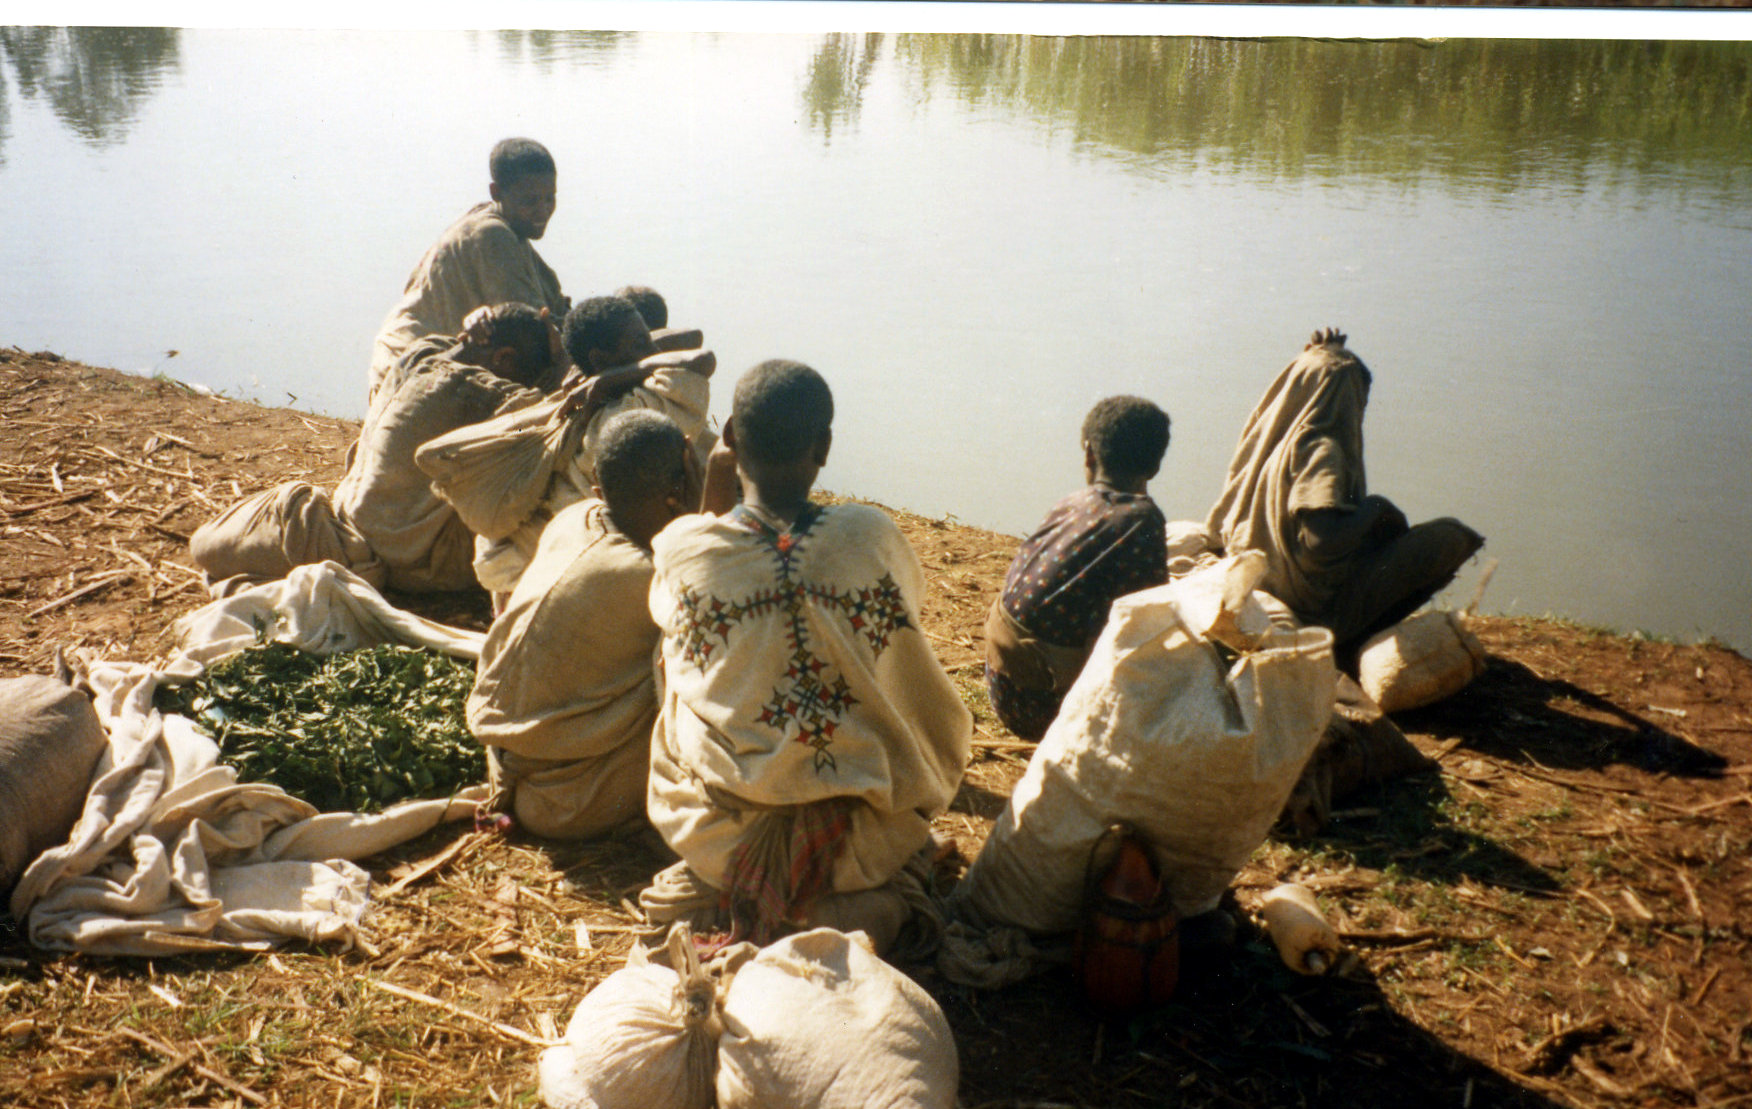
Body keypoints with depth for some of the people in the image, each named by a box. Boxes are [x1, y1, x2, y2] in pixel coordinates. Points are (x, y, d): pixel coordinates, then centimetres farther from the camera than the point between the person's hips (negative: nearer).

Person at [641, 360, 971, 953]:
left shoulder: (681, 547, -14)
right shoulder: (873, 537, -15)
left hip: (718, 839, 2)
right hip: (856, 843, -2)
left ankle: (716, 891, 19)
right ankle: (864, 903, 5)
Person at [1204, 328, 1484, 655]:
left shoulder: (1271, 441, 3)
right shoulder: (1321, 451, -21)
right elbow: (1323, 539, -32)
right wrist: (1376, 509, -14)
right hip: (1319, 598, -9)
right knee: (1451, 536, -7)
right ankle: (1351, 645, -2)